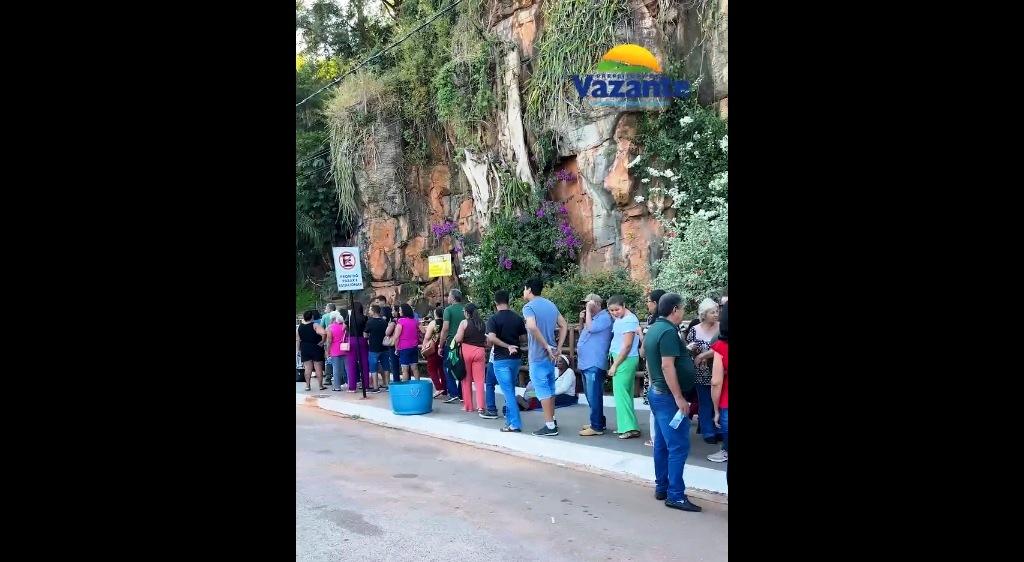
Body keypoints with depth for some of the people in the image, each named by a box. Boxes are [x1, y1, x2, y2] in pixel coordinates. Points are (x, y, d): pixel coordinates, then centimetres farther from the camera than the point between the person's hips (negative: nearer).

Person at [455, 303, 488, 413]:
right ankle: (480, 407, -3)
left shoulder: (464, 323, -5)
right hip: (479, 351, 2)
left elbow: (458, 339, -11)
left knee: (466, 379, 9)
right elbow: (487, 340, 9)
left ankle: (468, 405, 14)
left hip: (466, 351, -2)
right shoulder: (482, 323, 6)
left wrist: (456, 336, 9)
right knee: (479, 380, 4)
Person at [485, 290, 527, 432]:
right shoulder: (518, 318, 4)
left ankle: (515, 423, -7)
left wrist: (507, 346, -18)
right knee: (511, 390, 19)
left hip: (501, 359, -5)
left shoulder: (493, 319, -9)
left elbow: (491, 338, -23)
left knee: (508, 391, -4)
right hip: (516, 358, 5)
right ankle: (509, 418, 27)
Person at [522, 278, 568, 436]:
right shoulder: (551, 305, 11)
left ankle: (550, 426, -2)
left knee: (542, 390, -3)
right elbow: (564, 326, 12)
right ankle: (552, 420, 27)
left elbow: (532, 327, -30)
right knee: (550, 388, 18)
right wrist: (558, 348, 7)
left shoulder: (529, 307, -12)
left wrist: (546, 346, -23)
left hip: (537, 355, -8)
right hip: (550, 355, 8)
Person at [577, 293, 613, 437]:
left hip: (595, 365, -10)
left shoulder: (604, 317, -10)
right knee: (591, 396, 16)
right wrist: (581, 320, 9)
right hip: (586, 364, 10)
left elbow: (591, 328, -22)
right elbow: (582, 333, 25)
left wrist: (588, 310, -14)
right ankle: (598, 421, 25)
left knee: (594, 396, -8)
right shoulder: (593, 317, 19)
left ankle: (597, 427, -4)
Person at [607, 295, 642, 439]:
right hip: (619, 358, 10)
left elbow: (627, 345, -19)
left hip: (625, 360, -10)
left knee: (621, 392, -8)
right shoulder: (619, 319, 11)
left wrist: (615, 365, -15)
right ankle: (625, 426, 18)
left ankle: (630, 428, -6)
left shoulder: (629, 320, -17)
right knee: (625, 392, 12)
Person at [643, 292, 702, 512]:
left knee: (663, 444, 15)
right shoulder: (668, 331, -19)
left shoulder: (653, 329, 11)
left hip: (656, 392, 10)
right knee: (679, 446, -7)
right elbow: (667, 366, -24)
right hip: (668, 395, -10)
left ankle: (662, 488, 21)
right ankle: (675, 495, -5)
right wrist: (679, 397, -22)